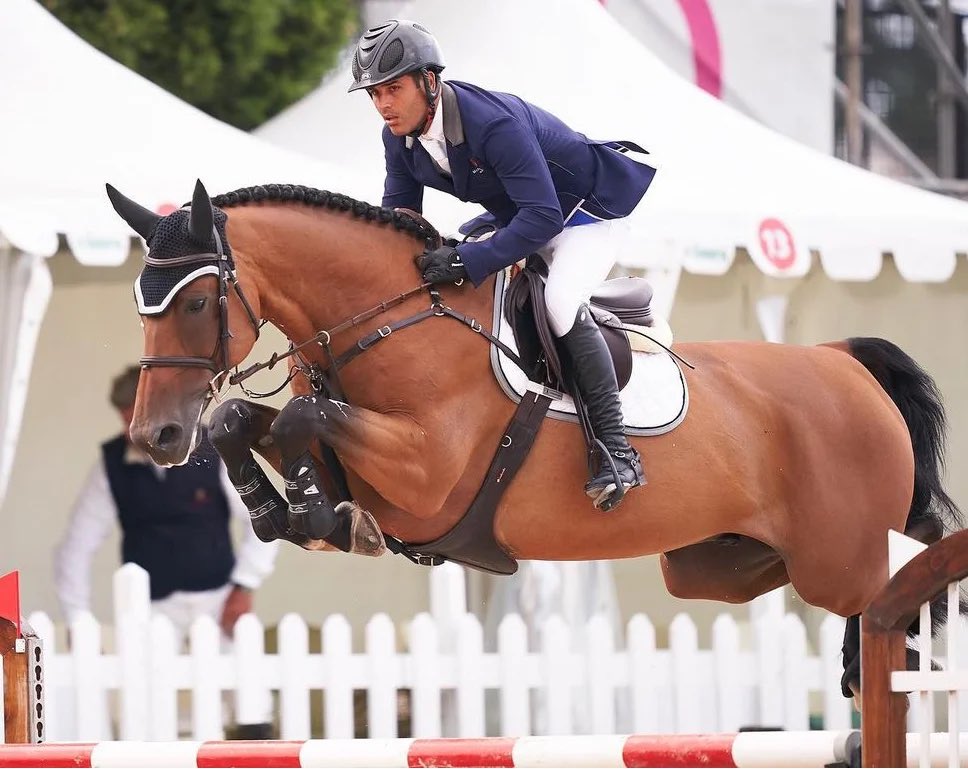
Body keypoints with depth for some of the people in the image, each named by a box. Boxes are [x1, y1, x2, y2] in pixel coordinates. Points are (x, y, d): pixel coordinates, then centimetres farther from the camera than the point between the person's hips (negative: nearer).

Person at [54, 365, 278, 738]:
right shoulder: (111, 465, -6)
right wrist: (78, 622, -6)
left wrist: (244, 587, -9)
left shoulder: (212, 452, -8)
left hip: (217, 595, -1)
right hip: (153, 605, 1)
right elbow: (76, 548, -2)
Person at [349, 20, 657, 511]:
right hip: (516, 215, 9)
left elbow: (542, 217, -40)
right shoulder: (399, 138, -10)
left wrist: (468, 262, -47)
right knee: (434, 278, 6)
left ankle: (617, 451, -27)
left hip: (587, 208, -9)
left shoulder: (493, 123, -37)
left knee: (560, 305, -31)